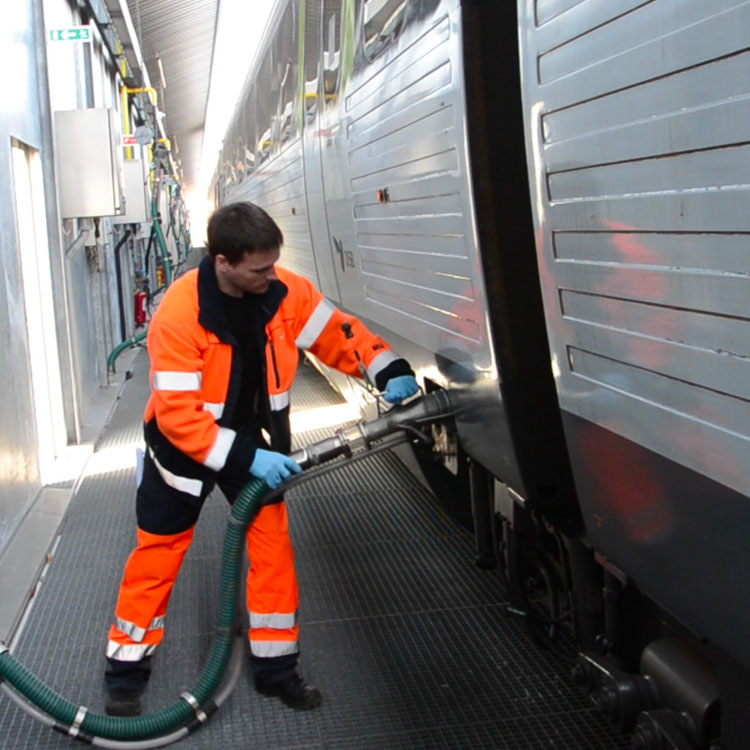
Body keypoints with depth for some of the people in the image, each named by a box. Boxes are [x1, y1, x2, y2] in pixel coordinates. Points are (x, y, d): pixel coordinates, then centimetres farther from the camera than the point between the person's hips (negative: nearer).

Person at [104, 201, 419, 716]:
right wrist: (244, 458, -34)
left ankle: (276, 665, 18)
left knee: (273, 547, 2)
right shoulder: (178, 315, -30)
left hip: (254, 439, 4)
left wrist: (388, 370, -22)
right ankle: (127, 667, 25)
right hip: (185, 446, -4)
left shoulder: (286, 292, -16)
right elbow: (176, 413, -30)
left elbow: (338, 332, -6)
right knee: (157, 556, 8)